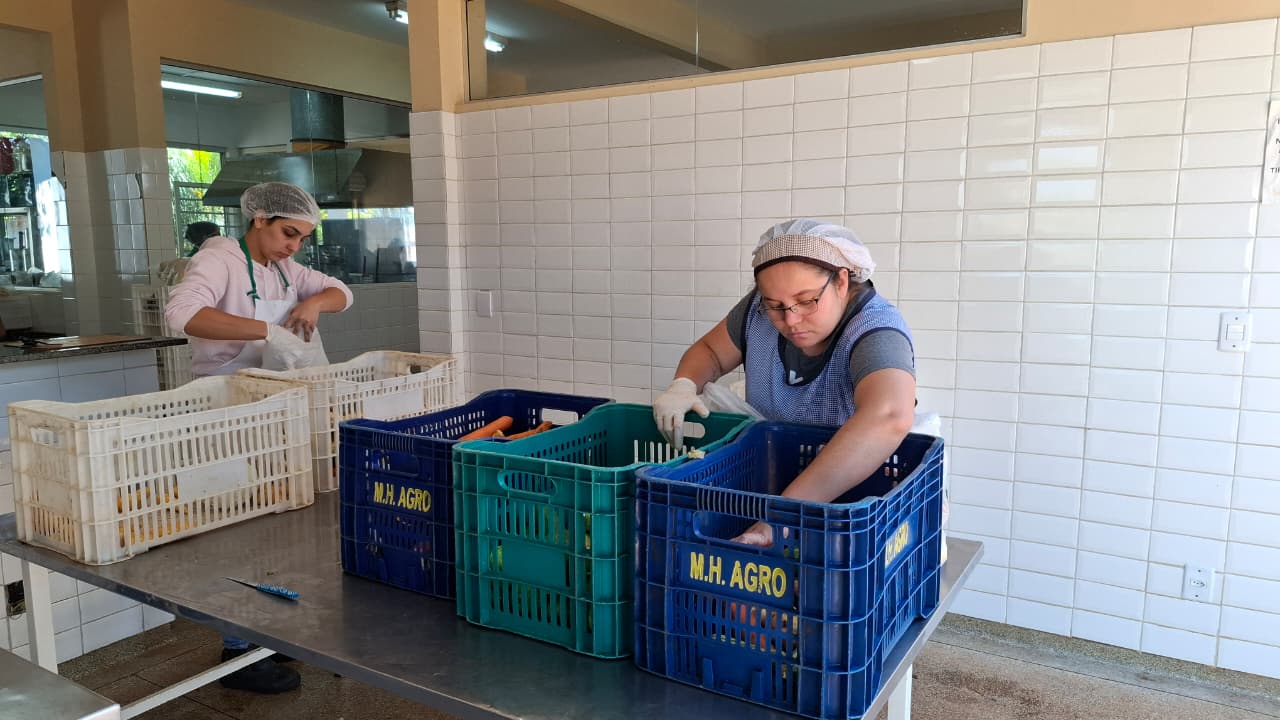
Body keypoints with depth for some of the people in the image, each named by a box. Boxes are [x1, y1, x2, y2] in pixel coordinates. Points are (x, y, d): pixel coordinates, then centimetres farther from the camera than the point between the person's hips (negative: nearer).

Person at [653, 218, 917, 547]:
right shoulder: (760, 308, -10)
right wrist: (684, 385, -16)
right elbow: (709, 350, 8)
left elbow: (888, 417, -47)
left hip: (851, 491, -2)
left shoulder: (875, 330, -27)